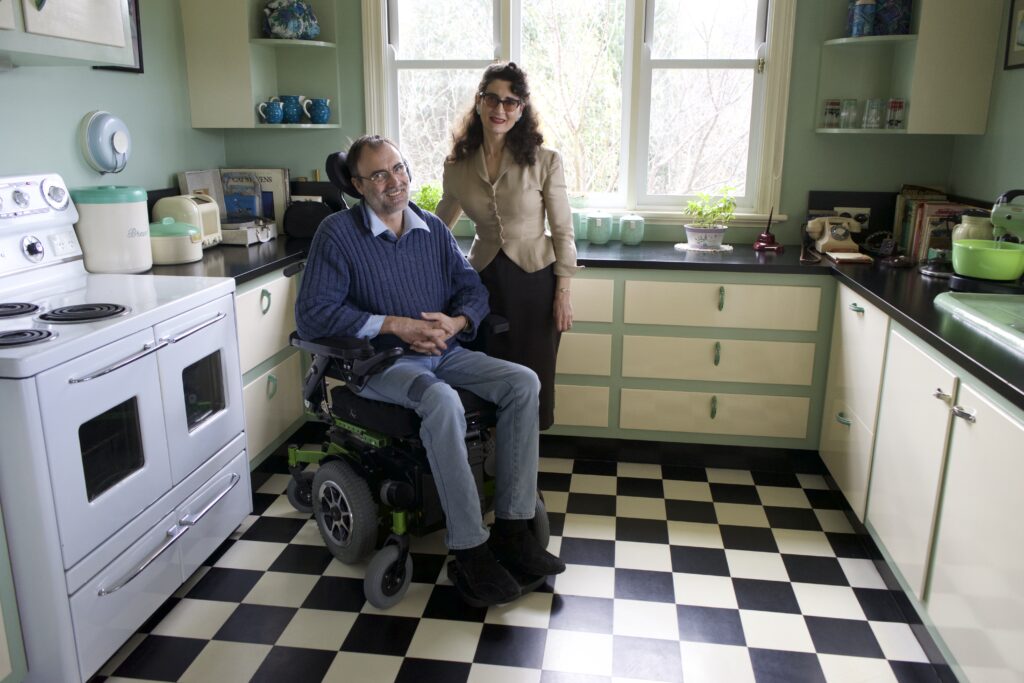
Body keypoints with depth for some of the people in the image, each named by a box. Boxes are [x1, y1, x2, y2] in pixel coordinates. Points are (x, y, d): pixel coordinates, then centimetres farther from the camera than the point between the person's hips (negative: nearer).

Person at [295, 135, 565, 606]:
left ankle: (511, 529, -13)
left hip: (444, 353, 6)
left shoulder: (433, 228, 10)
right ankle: (469, 547, -24)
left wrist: (455, 324, -12)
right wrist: (397, 325, -19)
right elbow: (313, 315, -13)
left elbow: (473, 288, 12)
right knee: (442, 402, -36)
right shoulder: (338, 232, -6)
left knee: (523, 383, -17)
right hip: (381, 364, -6)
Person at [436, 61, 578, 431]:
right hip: (484, 278, 3)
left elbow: (562, 232, -4)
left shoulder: (544, 161, -9)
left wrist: (563, 293, -6)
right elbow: (438, 227, 16)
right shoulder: (457, 165, 0)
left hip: (534, 280, -2)